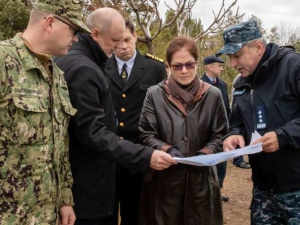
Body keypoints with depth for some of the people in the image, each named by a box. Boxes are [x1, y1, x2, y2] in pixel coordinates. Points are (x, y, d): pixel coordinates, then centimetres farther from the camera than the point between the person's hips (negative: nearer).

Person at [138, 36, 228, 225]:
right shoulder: (154, 94, -3)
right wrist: (167, 150, -18)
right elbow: (147, 135, -1)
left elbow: (220, 135, 3)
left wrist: (204, 154, -14)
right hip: (164, 177, -1)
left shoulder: (213, 95, -1)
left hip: (201, 177, 1)